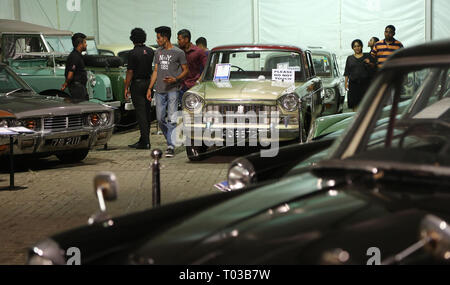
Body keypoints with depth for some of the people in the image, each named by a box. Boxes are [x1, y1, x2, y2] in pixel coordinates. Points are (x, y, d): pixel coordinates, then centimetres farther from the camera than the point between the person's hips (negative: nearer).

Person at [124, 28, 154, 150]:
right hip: (149, 83, 6)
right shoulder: (150, 51, 6)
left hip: (137, 84, -6)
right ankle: (143, 140, 19)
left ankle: (145, 142, -9)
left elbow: (130, 72, -13)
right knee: (146, 113, 12)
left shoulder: (133, 53, -13)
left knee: (140, 113, -6)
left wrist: (126, 88, -7)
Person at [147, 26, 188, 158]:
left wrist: (175, 79, -16)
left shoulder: (178, 52, -2)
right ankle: (171, 140, 22)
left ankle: (171, 146, -7)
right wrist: (150, 88, 13)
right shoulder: (158, 52, 14)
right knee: (160, 119, 5)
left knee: (171, 119, -9)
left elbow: (185, 70, 1)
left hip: (172, 90, -5)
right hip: (159, 90, 6)